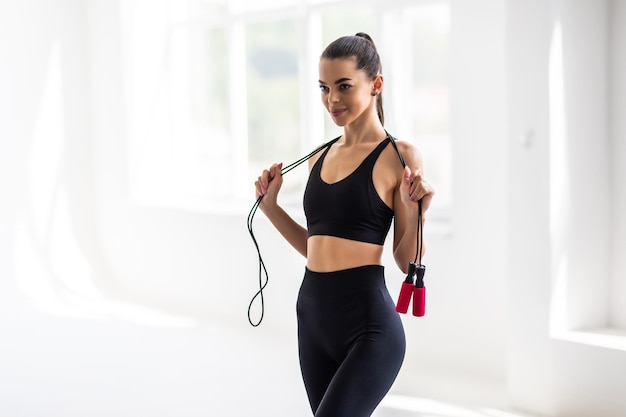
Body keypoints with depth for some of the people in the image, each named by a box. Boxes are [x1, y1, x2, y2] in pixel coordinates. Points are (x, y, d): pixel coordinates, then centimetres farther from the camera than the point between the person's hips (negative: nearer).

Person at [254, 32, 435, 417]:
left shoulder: (399, 156, -6)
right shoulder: (320, 158, 12)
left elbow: (407, 263, -5)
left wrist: (414, 212, -21)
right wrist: (270, 206, 13)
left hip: (369, 326, -7)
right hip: (314, 317, 7)